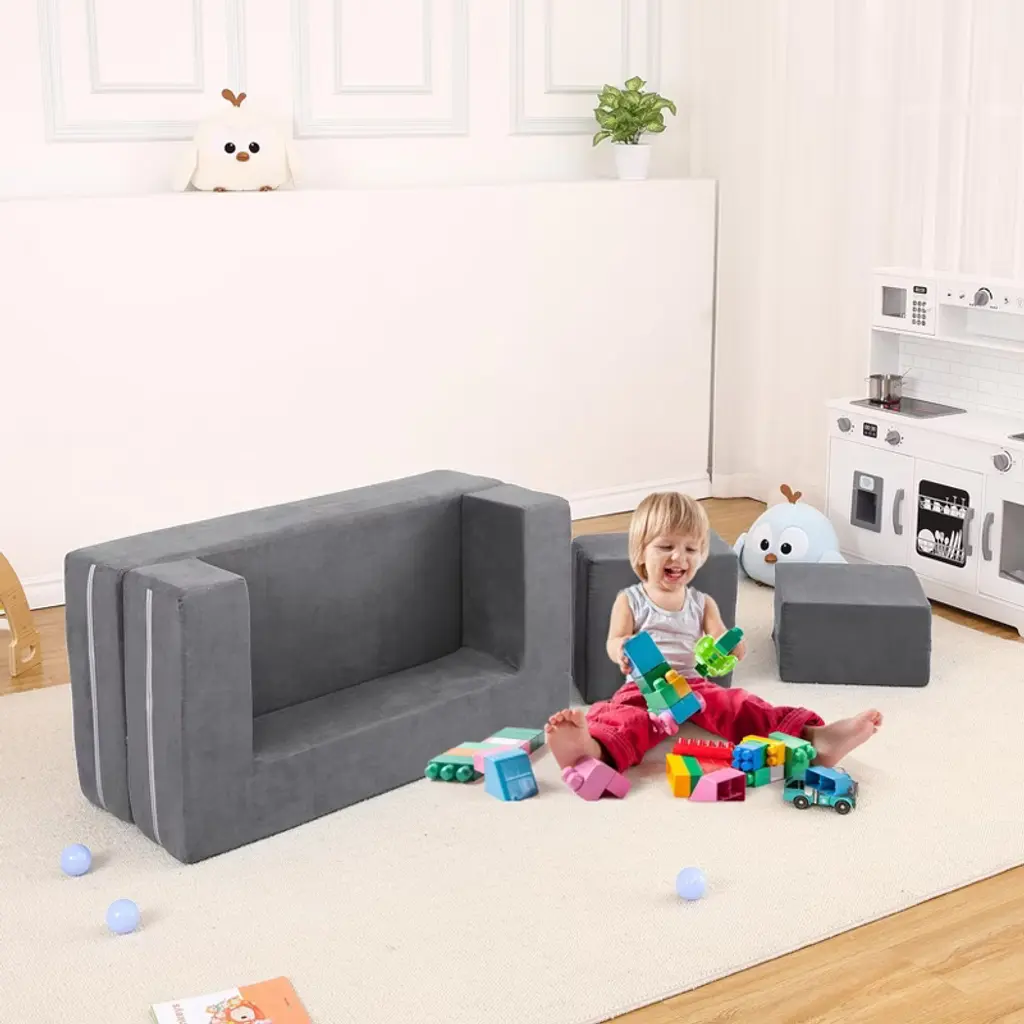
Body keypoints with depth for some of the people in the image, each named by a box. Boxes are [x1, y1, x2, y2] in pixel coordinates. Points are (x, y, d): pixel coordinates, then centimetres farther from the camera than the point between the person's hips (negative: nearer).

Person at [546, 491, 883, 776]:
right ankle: (594, 749, -73)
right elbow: (614, 641, -4)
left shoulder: (703, 603, 16)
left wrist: (731, 647, -21)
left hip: (694, 685, 4)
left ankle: (814, 738, -44)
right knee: (626, 717, -37)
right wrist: (621, 649, -31)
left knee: (740, 707, -23)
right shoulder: (629, 600, 7)